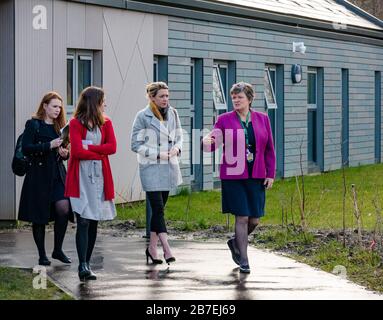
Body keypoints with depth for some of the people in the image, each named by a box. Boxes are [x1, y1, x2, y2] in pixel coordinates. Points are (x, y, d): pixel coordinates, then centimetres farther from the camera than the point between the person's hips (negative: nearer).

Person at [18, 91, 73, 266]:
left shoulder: (59, 126, 15)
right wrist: (49, 146, -20)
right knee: (39, 217, 1)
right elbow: (26, 148, -13)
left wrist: (65, 153, 0)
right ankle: (42, 255, 12)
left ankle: (58, 250, 5)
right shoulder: (33, 124, -3)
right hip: (39, 176, -5)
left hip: (58, 175, 5)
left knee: (64, 209, -11)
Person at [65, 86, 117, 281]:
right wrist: (100, 153, -4)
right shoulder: (76, 123, -4)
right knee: (84, 221, -11)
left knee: (94, 222, 6)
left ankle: (86, 264, 14)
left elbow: (112, 147, -2)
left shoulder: (106, 123, 11)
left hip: (100, 176, 5)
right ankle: (83, 266, -13)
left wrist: (89, 147, -11)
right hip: (81, 177, -5)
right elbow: (77, 151, -13)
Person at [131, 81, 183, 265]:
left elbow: (179, 137, 17)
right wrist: (158, 154, -14)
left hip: (169, 167, 5)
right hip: (151, 168, -5)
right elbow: (136, 144, -7)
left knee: (159, 208, 10)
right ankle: (166, 249, -14)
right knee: (158, 207, -10)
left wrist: (177, 148, -6)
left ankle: (152, 247, 18)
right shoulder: (143, 116, -7)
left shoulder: (172, 114, 8)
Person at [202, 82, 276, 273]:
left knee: (255, 219, 5)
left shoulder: (262, 119, 7)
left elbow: (269, 149, 9)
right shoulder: (224, 120, 1)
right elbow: (214, 142, -5)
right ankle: (243, 261, 6)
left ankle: (235, 243, 33)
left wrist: (270, 174, 5)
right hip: (233, 176, -3)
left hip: (256, 176, 3)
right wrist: (206, 141, -29)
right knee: (242, 217, -4)